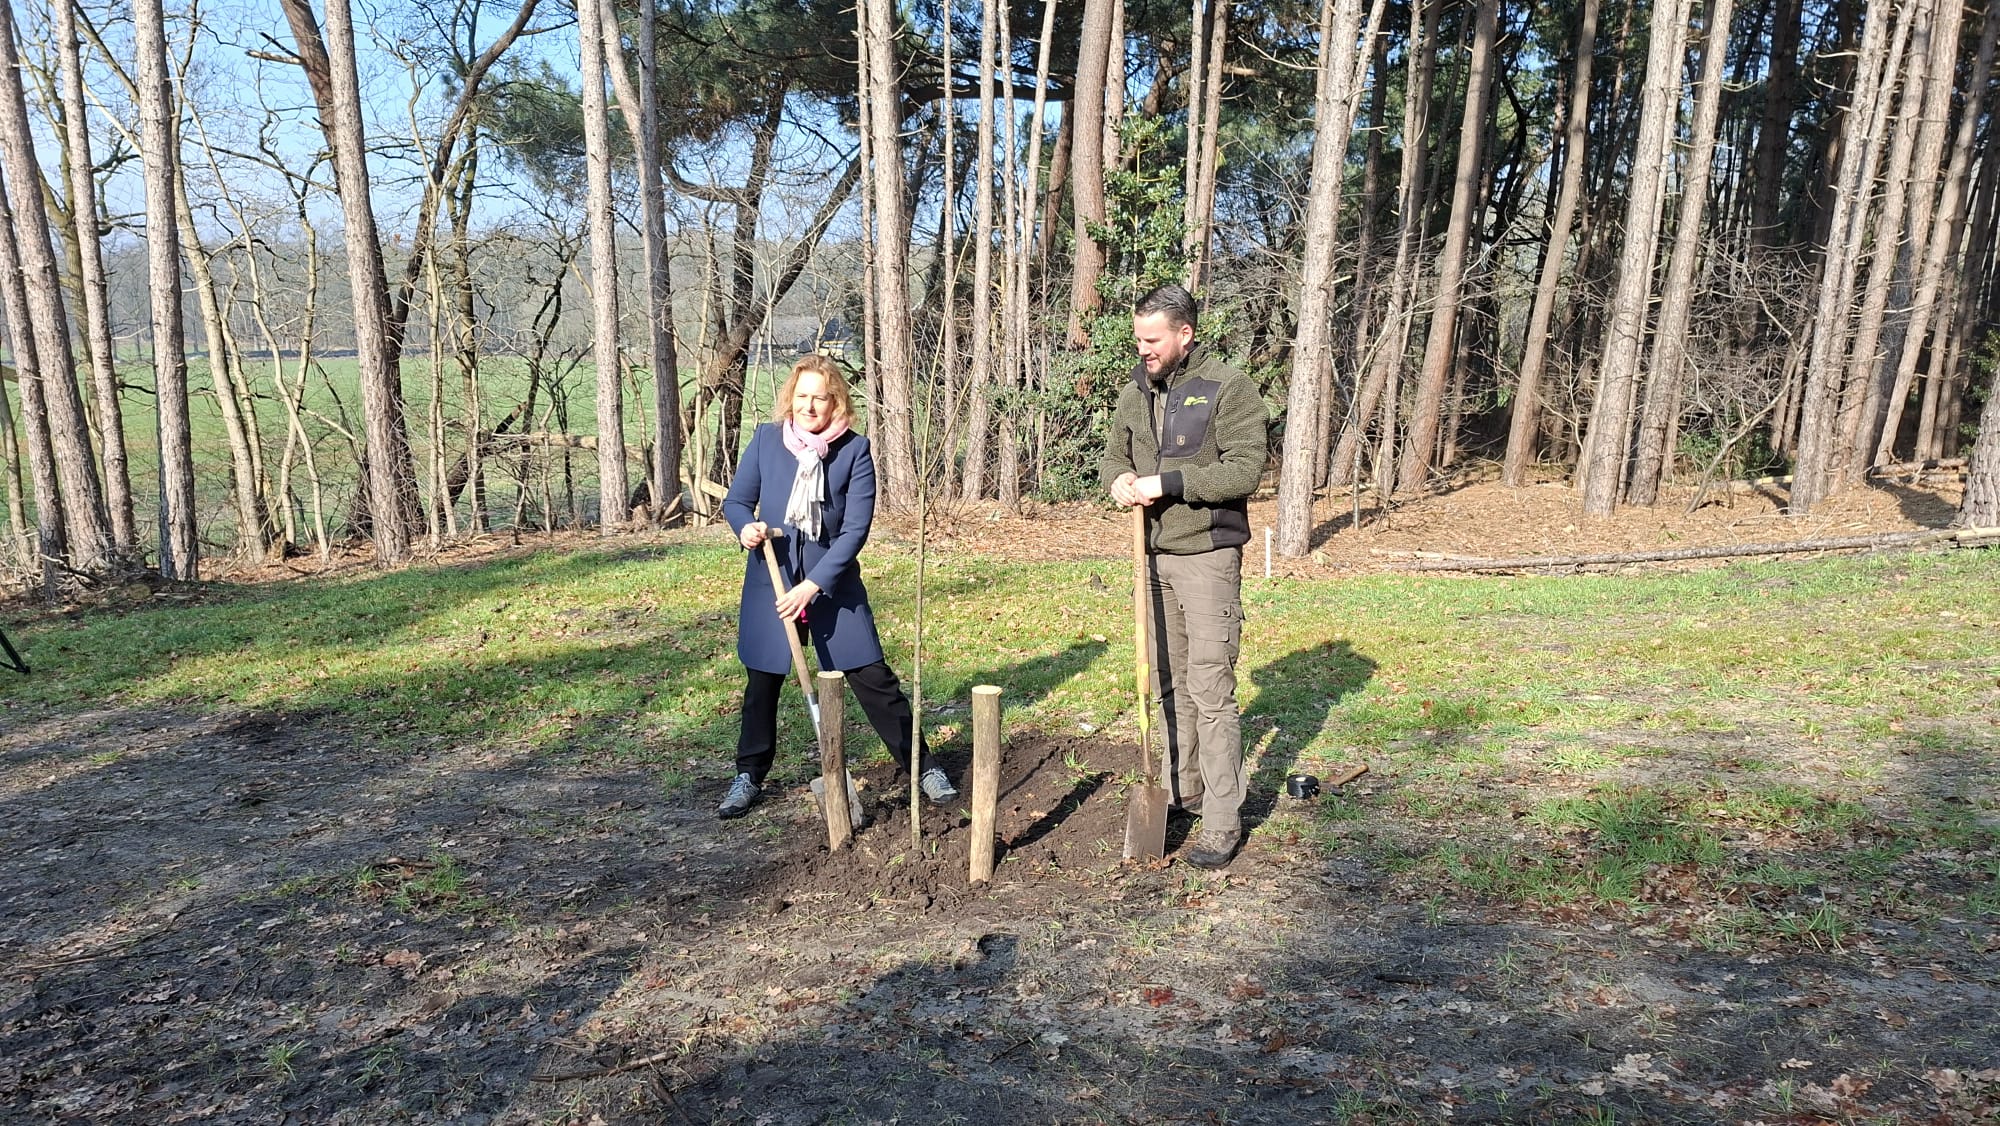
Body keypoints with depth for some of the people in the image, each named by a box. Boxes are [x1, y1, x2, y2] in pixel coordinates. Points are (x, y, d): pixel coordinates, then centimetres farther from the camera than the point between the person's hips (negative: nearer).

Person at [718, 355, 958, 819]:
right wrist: (745, 528, -19)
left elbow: (855, 529, -13)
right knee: (762, 681, 11)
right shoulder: (766, 439, -4)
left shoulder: (855, 450, -10)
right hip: (770, 581, 2)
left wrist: (812, 586, -18)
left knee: (872, 676, 1)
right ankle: (749, 776, 29)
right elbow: (736, 500, 5)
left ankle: (922, 766, 14)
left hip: (834, 582, -2)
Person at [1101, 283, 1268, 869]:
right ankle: (1182, 791, 30)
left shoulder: (1228, 387, -10)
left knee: (1210, 688, -7)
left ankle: (1222, 822, 1)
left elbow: (1243, 469, -18)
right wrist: (1119, 479, -6)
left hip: (1207, 556, -7)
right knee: (1168, 683, 15)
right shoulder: (1134, 393, 10)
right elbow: (1114, 455, 18)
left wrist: (1165, 482, -21)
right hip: (1155, 554, 7)